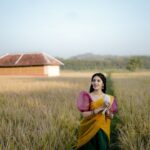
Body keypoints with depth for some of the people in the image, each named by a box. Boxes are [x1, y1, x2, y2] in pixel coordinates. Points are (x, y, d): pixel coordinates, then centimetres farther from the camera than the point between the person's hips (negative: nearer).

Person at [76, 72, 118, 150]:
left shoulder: (108, 98, 1)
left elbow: (111, 117, 3)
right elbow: (84, 114, -15)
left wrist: (106, 110, -18)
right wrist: (100, 109, -22)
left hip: (102, 131, 2)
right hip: (88, 130, -2)